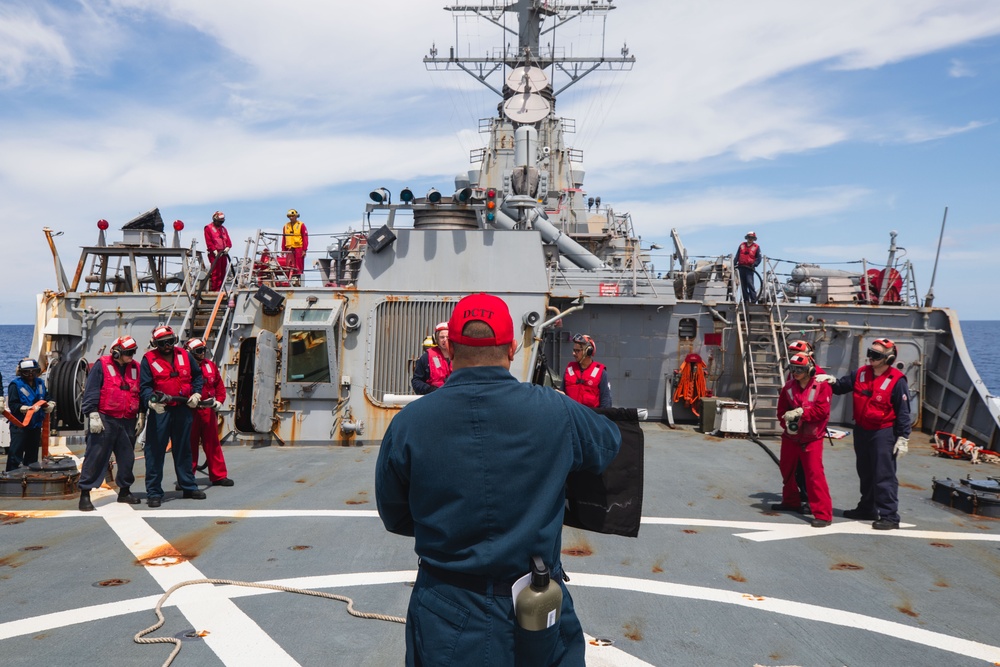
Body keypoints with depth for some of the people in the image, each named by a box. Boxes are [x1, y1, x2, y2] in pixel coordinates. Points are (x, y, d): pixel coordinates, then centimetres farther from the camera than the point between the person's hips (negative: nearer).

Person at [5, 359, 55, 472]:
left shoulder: (40, 383, 9)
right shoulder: (16, 384, -9)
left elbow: (46, 398, 17)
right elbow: (12, 405, -14)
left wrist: (50, 404, -3)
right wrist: (23, 408, -28)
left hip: (36, 424, 6)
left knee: (33, 451, 14)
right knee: (16, 451, -8)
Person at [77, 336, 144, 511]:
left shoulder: (136, 368, 11)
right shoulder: (102, 365, -4)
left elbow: (141, 392, 17)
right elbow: (91, 391, -8)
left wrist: (141, 416, 13)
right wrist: (93, 415, -15)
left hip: (128, 421, 5)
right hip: (105, 420, -5)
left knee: (127, 457, 11)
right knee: (95, 456, -5)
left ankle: (125, 491, 25)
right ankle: (85, 493, 2)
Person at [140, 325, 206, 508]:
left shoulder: (184, 355, 8)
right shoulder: (149, 359, -4)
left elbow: (197, 375, 21)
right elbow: (144, 386, -11)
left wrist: (196, 393, 6)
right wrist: (151, 401, -29)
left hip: (183, 410, 4)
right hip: (160, 411, -4)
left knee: (184, 450, 14)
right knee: (155, 451, -3)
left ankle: (188, 487, 25)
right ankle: (154, 492, 5)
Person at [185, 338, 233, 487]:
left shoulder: (211, 366, 12)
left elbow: (219, 385, 16)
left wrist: (219, 401, 5)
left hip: (208, 411, 5)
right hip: (190, 411, -5)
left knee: (213, 443, 10)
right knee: (190, 445, 3)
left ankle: (218, 476, 17)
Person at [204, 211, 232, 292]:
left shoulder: (223, 229, 22)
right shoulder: (208, 228, 1)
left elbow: (228, 240, 15)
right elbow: (208, 241, -8)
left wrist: (227, 247, -5)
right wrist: (214, 250, -17)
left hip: (223, 253, 7)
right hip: (214, 254, -7)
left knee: (223, 272, 6)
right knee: (216, 272, -12)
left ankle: (219, 289, 11)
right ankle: (213, 289, -11)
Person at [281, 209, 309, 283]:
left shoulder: (301, 225, 2)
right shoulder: (286, 226, 15)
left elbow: (305, 238, -2)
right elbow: (284, 239, 17)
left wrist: (304, 250, -9)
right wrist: (283, 250, 11)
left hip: (299, 248, -4)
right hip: (289, 249, 4)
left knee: (299, 266, -4)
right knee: (290, 266, 0)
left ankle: (298, 278, -3)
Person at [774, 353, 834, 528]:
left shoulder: (821, 386, -11)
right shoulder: (788, 387, 0)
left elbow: (822, 410, -20)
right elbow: (782, 411, 4)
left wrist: (800, 412, -24)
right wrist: (787, 423, -14)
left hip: (812, 439, -5)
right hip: (790, 437, 5)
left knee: (815, 474, -12)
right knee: (787, 470, 19)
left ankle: (823, 514, -8)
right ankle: (790, 502, 41)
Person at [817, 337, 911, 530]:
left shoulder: (896, 380, -13)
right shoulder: (860, 374, 4)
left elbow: (903, 412, -12)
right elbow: (841, 387, 16)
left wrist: (903, 438, -13)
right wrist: (831, 380, -6)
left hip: (883, 433, -7)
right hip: (861, 431, 7)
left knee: (884, 476, -5)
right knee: (865, 473, 18)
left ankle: (890, 516, 2)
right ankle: (867, 509, 32)